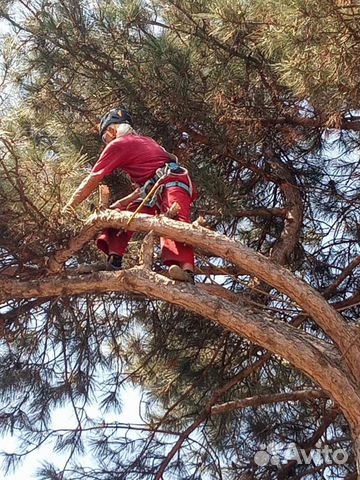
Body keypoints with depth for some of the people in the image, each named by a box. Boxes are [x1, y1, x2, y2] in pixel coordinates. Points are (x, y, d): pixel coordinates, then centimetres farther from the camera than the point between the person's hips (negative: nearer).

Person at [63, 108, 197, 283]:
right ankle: (114, 261, -19)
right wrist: (122, 203, 33)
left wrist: (69, 207, 14)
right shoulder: (147, 141, 33)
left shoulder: (118, 144, 8)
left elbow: (92, 180, 8)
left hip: (172, 184, -8)